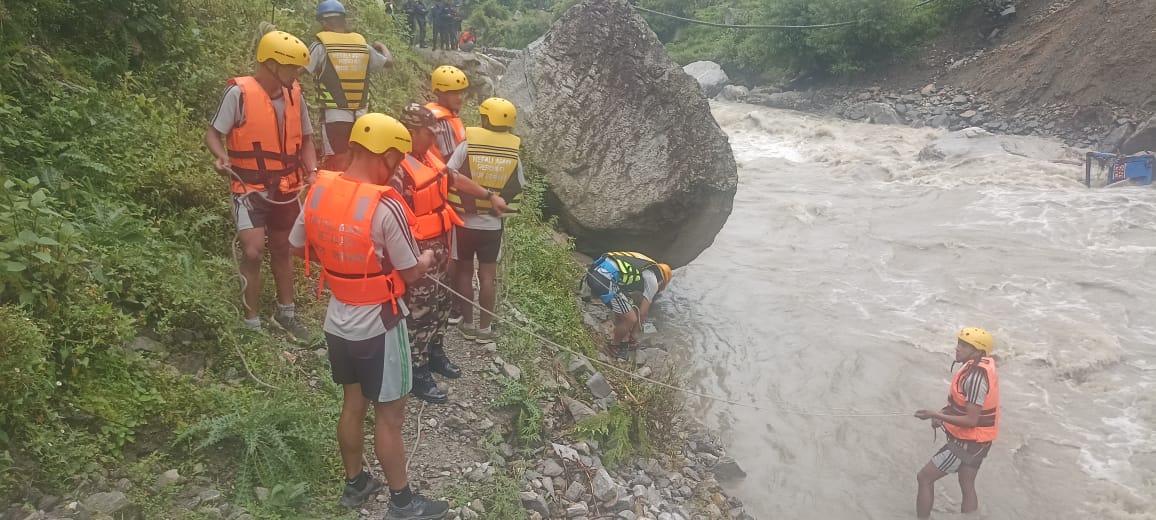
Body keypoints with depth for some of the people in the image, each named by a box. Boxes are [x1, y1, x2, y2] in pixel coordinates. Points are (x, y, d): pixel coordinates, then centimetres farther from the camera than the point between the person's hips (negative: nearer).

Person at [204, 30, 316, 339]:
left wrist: (312, 170, -5)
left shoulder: (294, 95, 0)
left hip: (285, 188, 6)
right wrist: (221, 157, -31)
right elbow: (213, 133, -11)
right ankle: (251, 323, 1)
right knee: (254, 252, -14)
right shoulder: (239, 93, -17)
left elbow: (304, 138, 10)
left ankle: (285, 313, 34)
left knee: (282, 249, 18)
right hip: (250, 188, -5)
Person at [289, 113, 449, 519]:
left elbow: (299, 248, 8)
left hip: (338, 320, 7)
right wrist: (426, 258, 5)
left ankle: (355, 484, 38)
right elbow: (410, 274, -16)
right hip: (377, 325, -6)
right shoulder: (386, 206, -25)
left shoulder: (319, 190, -6)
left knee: (353, 404, 22)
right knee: (389, 415, 9)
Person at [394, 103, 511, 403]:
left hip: (439, 246, 9)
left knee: (441, 302, 22)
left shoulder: (429, 158, 5)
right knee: (420, 311, 1)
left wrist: (490, 196, 24)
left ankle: (435, 354, 41)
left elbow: (456, 179, 20)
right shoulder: (399, 169, -24)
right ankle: (418, 374, 13)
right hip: (419, 251, -9)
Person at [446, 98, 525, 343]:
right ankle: (485, 328, 17)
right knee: (488, 274, 10)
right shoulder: (513, 150, -6)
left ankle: (467, 324, 20)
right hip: (493, 222, 2)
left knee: (464, 271, 13)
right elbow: (518, 187, 3)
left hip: (464, 220, -1)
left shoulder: (468, 142, -14)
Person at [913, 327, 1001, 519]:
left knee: (924, 478, 0)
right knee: (967, 486, 19)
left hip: (967, 442, -10)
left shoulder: (976, 376, -28)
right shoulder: (983, 367, 3)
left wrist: (936, 415, -24)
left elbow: (971, 420, -27)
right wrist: (943, 413, 2)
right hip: (976, 441, 10)